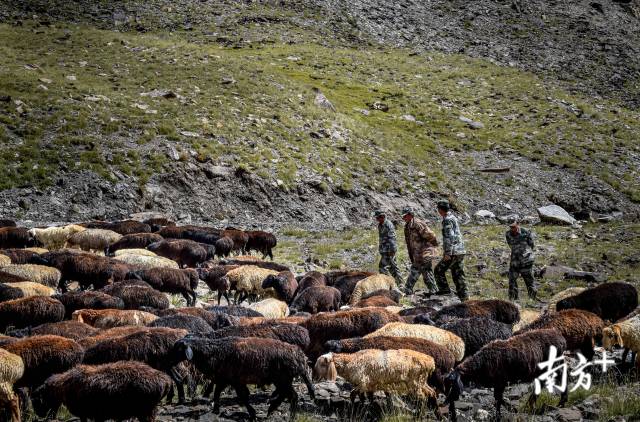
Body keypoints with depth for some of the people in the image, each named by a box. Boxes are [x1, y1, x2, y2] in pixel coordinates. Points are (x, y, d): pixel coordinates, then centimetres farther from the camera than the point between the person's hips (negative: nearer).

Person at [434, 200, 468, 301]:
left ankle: (444, 289, -2)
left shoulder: (447, 220, -12)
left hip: (453, 252, -9)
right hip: (461, 251, 9)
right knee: (458, 275, 8)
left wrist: (448, 253, -22)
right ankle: (464, 297, 5)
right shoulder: (453, 218, 19)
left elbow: (449, 237, -20)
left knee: (439, 270, 3)